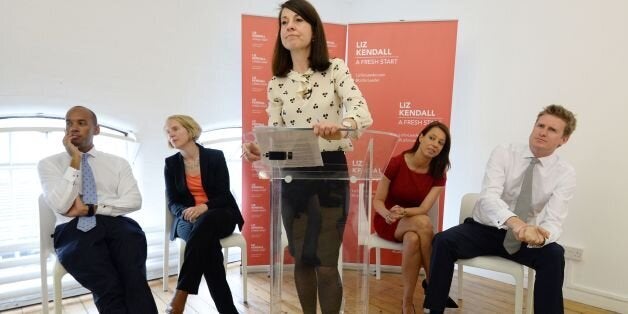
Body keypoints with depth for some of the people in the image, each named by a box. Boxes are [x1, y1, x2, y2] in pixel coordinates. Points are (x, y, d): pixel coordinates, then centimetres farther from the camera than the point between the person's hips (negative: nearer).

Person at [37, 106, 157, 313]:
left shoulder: (118, 163, 16)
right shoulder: (49, 164, 13)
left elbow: (134, 201, 3)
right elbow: (60, 205, -4)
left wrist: (91, 209, -7)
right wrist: (75, 161, -4)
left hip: (115, 224, 1)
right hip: (74, 229, -1)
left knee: (135, 279, -31)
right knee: (109, 287, -31)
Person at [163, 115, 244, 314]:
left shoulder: (215, 156, -1)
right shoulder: (171, 163, 7)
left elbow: (224, 195, -5)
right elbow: (172, 203, 4)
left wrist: (204, 207, -25)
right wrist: (186, 212, -19)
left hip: (220, 215, -1)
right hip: (188, 218, 1)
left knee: (205, 224, -39)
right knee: (207, 241, -35)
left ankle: (181, 294, -38)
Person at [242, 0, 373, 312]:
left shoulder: (335, 69, -4)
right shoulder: (277, 83, 5)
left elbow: (363, 114, -16)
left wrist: (338, 125, -38)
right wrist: (258, 149, -21)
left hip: (330, 171, -3)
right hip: (293, 177, 4)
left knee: (325, 264, -1)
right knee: (301, 260, 14)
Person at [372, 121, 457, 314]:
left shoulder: (438, 175, -5)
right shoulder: (396, 163, -16)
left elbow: (423, 208, -16)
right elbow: (378, 200, -10)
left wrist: (403, 211, -36)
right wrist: (389, 214, -32)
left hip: (413, 222, 3)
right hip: (388, 223, -3)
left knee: (413, 240, -35)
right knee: (423, 223, -34)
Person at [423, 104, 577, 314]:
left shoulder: (566, 173, -7)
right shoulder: (504, 153, -11)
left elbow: (554, 222, -17)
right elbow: (488, 197, -26)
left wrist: (541, 235, -43)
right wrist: (514, 222, -47)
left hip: (524, 239, 1)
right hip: (484, 229, -1)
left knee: (553, 255, -30)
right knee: (444, 241, -27)